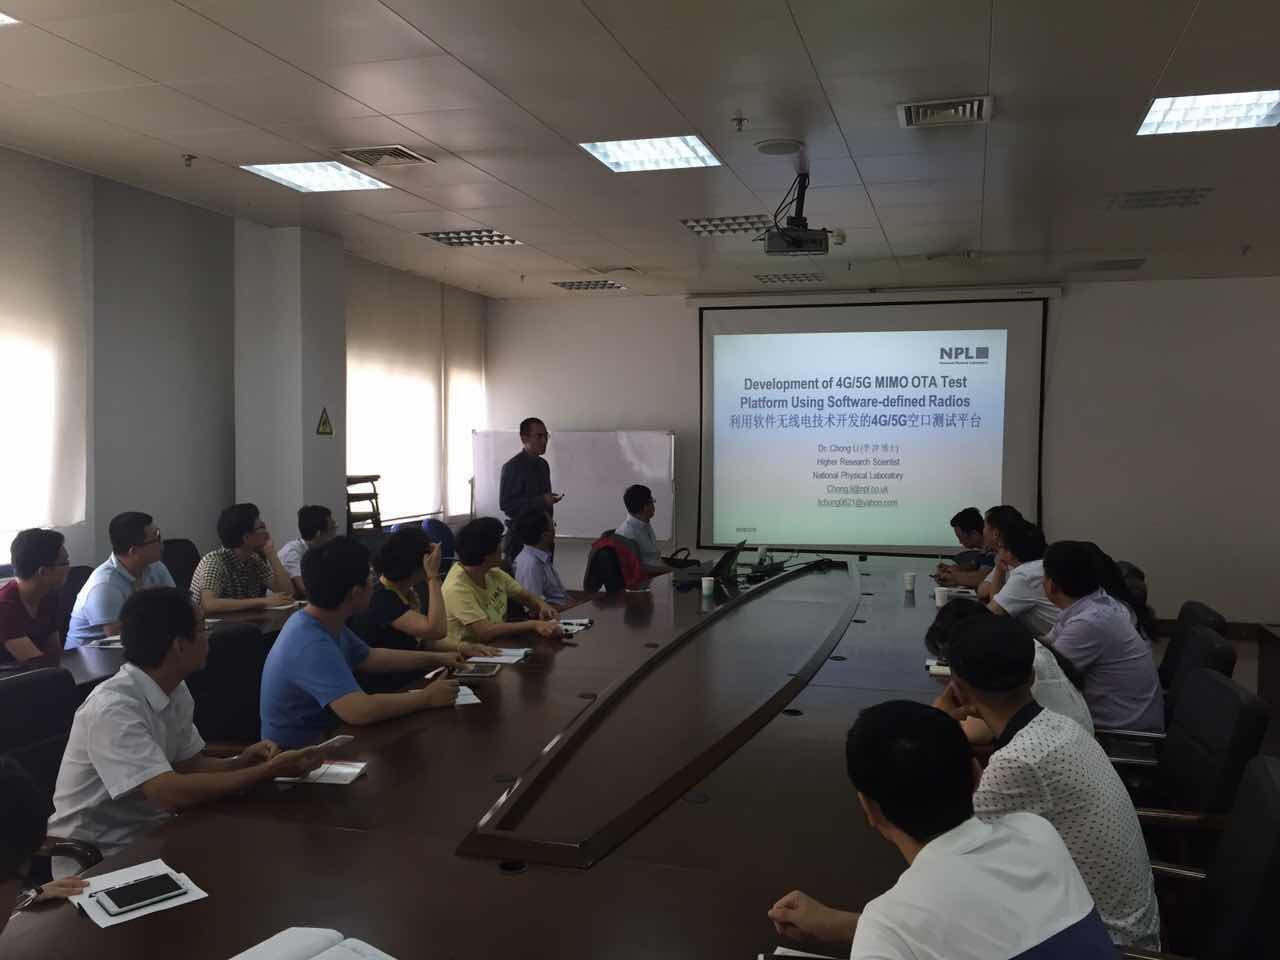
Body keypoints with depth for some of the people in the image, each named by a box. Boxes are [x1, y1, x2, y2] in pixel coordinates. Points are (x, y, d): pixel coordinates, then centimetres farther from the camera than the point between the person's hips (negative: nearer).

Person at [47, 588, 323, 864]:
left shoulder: (175, 691, 0)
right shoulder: (113, 708, -26)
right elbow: (173, 793, -32)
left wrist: (241, 763, -10)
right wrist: (269, 771, -26)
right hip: (95, 857, -8)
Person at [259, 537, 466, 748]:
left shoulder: (325, 623, 1)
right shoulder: (311, 645, -28)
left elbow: (370, 658, 17)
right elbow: (361, 711, -36)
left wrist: (437, 658, 16)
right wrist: (427, 697, -23)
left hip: (324, 737, 8)